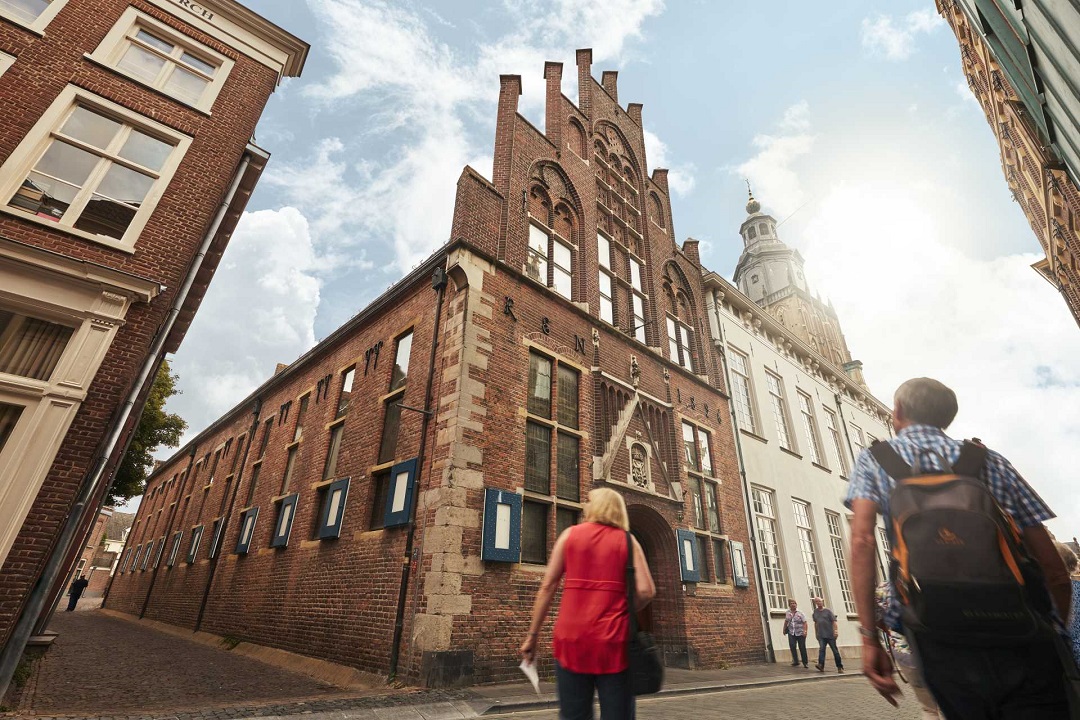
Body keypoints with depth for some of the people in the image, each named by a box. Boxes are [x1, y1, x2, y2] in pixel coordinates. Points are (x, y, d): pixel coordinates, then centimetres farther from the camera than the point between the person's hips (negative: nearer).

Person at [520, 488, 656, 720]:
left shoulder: (570, 534, 7)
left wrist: (532, 635, 10)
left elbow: (547, 587, 4)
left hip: (571, 637, 1)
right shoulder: (627, 540, 6)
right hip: (613, 640, 0)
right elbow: (646, 591, -4)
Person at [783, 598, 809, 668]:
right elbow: (786, 621, 18)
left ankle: (805, 662, 16)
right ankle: (795, 661, 3)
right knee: (792, 646, -9)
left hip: (800, 633, -3)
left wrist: (805, 631, -20)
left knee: (802, 647, 0)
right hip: (791, 633, 3)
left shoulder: (800, 613, -4)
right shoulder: (788, 612, 7)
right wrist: (784, 629, 18)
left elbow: (804, 623, -9)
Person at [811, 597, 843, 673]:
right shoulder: (815, 612, 10)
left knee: (835, 650, 5)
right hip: (821, 635, 2)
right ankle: (821, 665, -23)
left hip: (830, 634, -2)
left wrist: (836, 630, -18)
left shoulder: (827, 611, 0)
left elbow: (834, 621, -6)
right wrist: (816, 633, 17)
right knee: (821, 649, -13)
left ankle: (840, 667, 18)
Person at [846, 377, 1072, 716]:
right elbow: (1055, 571, 14)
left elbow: (862, 540, -6)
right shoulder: (989, 459, 15)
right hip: (1023, 636, 2)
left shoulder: (875, 459, 9)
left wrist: (870, 638, -4)